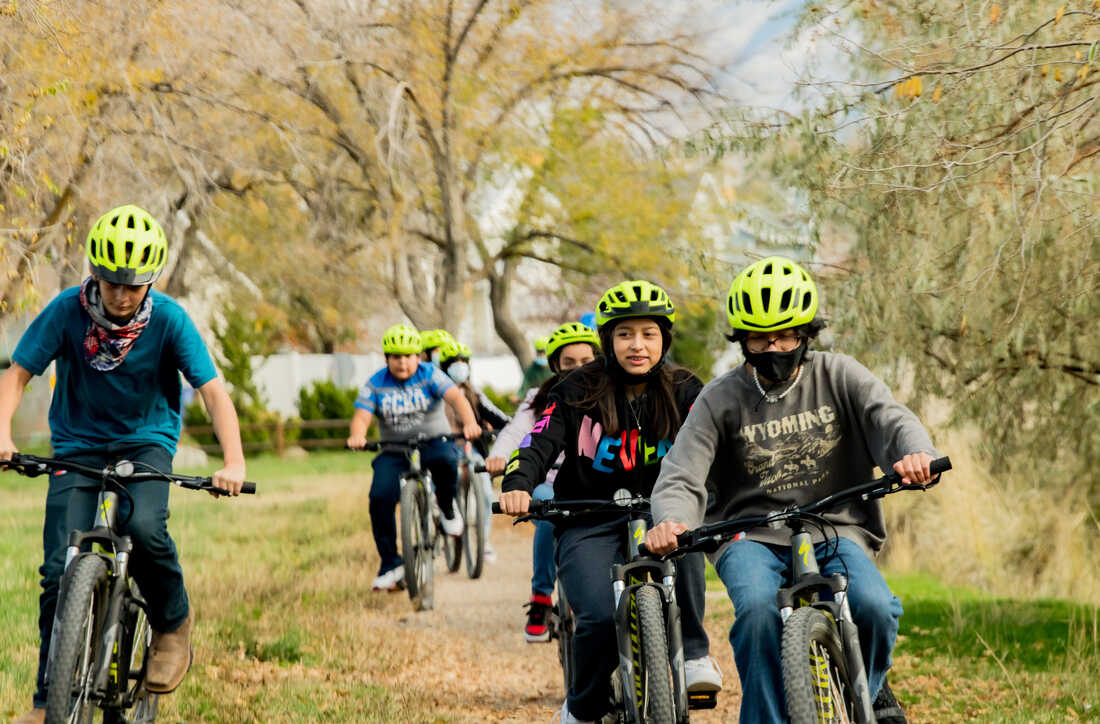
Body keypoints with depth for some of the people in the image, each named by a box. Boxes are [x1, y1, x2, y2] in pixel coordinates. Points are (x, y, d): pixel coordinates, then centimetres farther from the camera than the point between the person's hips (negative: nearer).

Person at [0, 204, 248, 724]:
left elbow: (212, 390, -19)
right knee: (60, 569, -11)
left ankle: (174, 622, -2)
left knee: (143, 527, -31)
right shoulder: (67, 311, -14)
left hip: (146, 442, -1)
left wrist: (233, 462, -33)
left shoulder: (169, 319, -15)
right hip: (77, 446, 1)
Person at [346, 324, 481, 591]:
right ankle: (390, 565, -8)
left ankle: (447, 507, -6)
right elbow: (361, 416, -13)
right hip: (394, 451, 2)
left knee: (445, 460, -37)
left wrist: (470, 423, -42)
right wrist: (357, 436, -38)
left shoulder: (430, 375, -5)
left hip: (433, 442, -2)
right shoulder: (375, 385, 0)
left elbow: (456, 398, -20)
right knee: (380, 498, -20)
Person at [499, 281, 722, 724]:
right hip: (589, 524, -1)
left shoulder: (683, 392, 4)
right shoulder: (578, 392, 1)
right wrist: (517, 485, -30)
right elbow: (541, 442, -9)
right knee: (600, 617, -26)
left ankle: (693, 655, -22)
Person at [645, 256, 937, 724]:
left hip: (835, 531, 1)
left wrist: (915, 452, -40)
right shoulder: (720, 400, -1)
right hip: (750, 536, -1)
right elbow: (681, 478, -9)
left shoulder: (838, 377, 2)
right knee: (758, 608, -33)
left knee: (874, 607, -27)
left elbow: (887, 416, -14)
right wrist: (670, 522, -33)